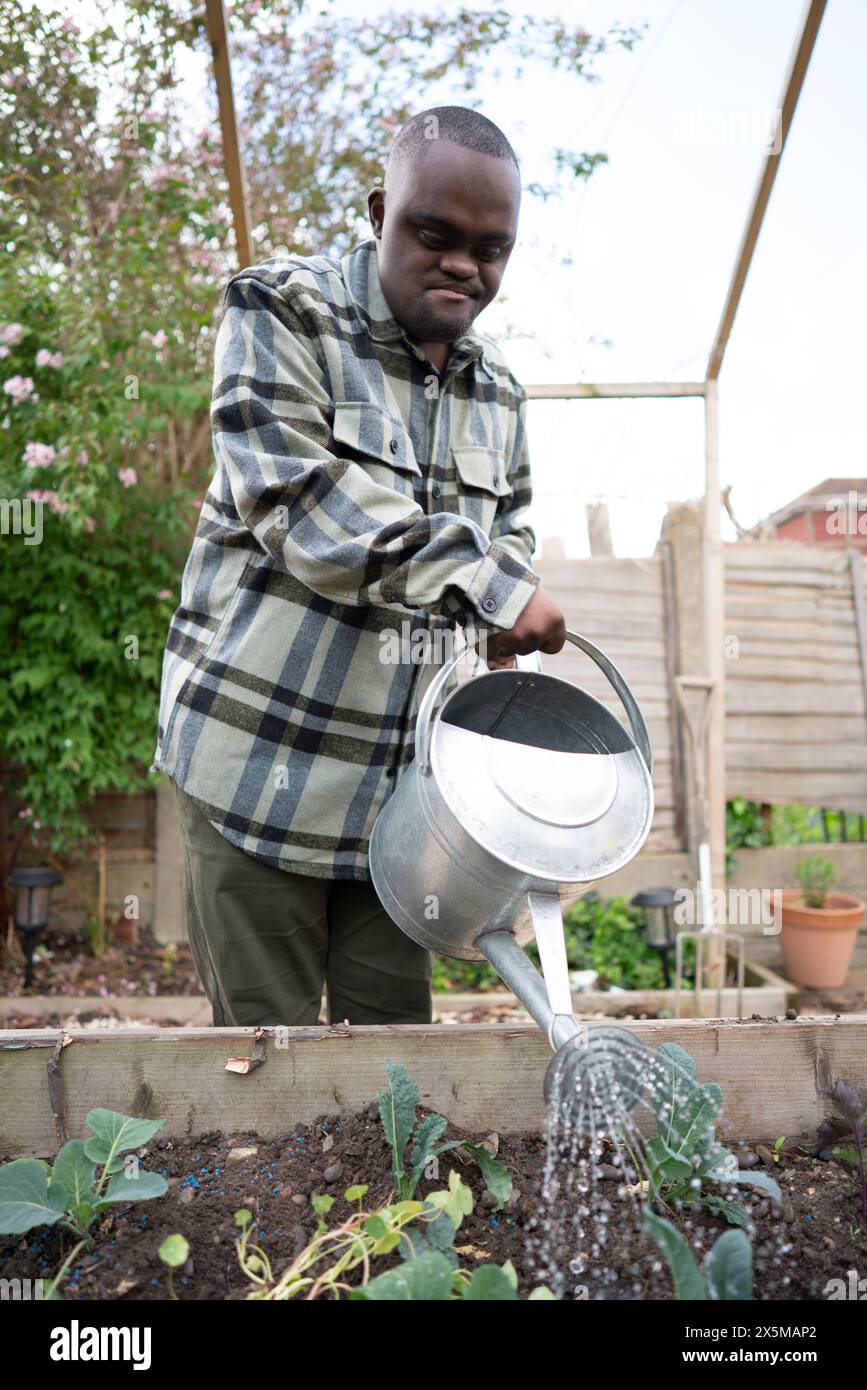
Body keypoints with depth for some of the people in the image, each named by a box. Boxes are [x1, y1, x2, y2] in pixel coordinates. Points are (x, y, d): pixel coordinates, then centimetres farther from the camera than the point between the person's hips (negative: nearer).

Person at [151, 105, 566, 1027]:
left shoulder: (496, 386, 13)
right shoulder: (280, 313, -6)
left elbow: (508, 534, 23)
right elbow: (296, 499, -20)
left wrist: (509, 621, 3)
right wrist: (483, 582, -23)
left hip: (403, 774, 5)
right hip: (262, 761, -5)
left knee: (396, 1039, 11)